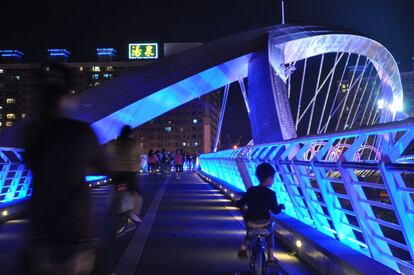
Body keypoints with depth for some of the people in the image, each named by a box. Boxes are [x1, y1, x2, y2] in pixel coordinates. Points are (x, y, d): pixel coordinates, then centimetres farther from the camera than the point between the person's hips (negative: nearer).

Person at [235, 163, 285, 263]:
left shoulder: (251, 191, -8)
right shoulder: (271, 194, -14)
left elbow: (239, 204, -3)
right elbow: (276, 210, -8)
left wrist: (238, 202, 20)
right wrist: (281, 206, 13)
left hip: (250, 222, 2)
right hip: (264, 223, -2)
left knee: (249, 230, 35)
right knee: (270, 233, 28)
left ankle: (244, 248, 28)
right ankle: (270, 256, 27)